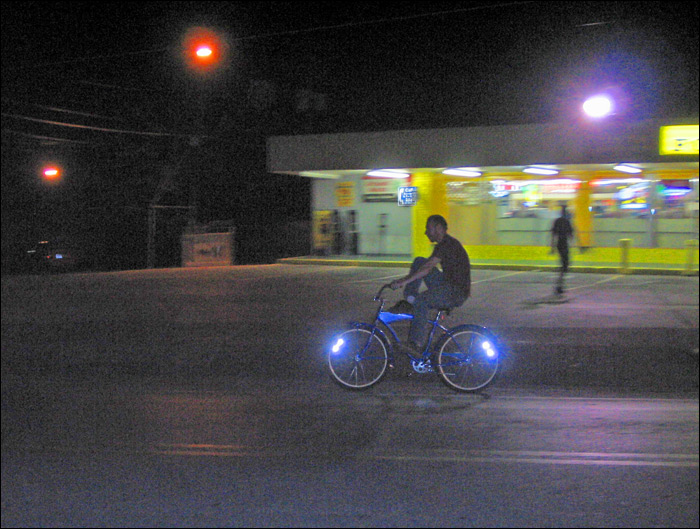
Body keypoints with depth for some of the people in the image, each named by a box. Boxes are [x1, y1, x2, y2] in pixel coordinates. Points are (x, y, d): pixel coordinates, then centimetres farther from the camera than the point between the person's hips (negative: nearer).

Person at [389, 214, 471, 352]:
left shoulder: (448, 244, -16)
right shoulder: (443, 244, 16)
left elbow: (427, 268, -27)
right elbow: (425, 266, 20)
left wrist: (403, 281, -29)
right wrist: (405, 280, 12)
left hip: (457, 292, -10)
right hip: (447, 285, 10)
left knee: (420, 300, -30)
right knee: (419, 261, 4)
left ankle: (416, 344, -26)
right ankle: (409, 301, -3)